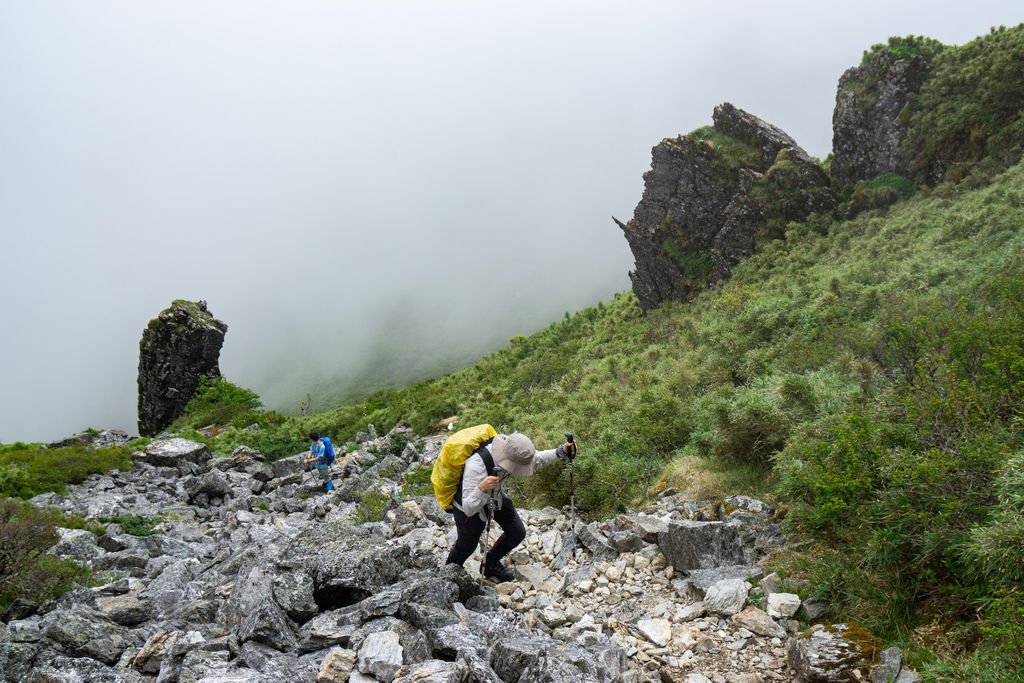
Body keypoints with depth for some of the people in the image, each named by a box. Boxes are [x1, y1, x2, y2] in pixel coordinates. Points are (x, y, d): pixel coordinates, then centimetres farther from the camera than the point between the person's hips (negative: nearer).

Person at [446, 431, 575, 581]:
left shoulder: (510, 451, -26)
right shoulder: (476, 465, -45)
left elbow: (537, 459, -5)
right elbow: (468, 509, -42)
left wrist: (561, 452, -21)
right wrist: (481, 489, -60)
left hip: (494, 496, 6)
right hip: (468, 501, -6)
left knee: (517, 533, 6)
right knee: (467, 545, 10)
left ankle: (490, 564, 32)